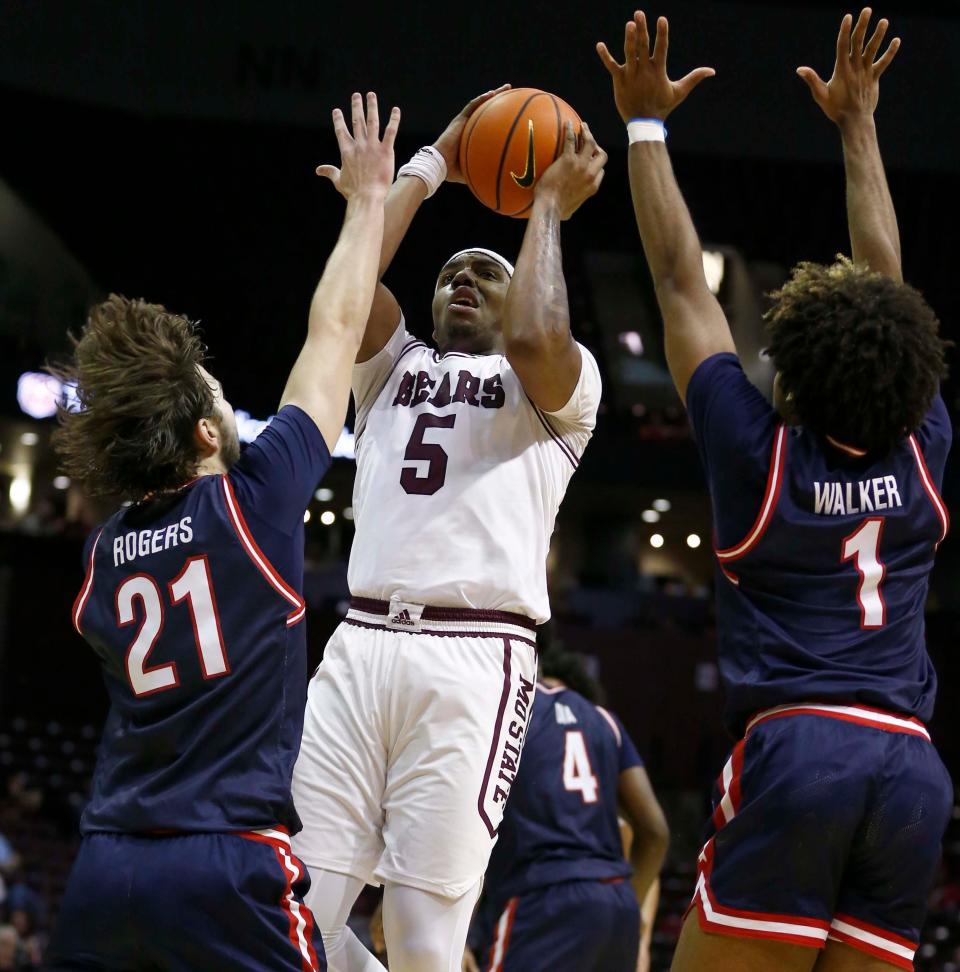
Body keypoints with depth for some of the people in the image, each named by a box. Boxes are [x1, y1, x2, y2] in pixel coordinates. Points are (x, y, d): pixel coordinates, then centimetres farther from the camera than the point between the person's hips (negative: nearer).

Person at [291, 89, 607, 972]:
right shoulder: (393, 366, 26)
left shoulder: (558, 385, 14)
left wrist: (549, 205, 5)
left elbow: (534, 335, -10)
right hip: (361, 644, 4)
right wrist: (432, 165, 17)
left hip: (474, 658, -4)